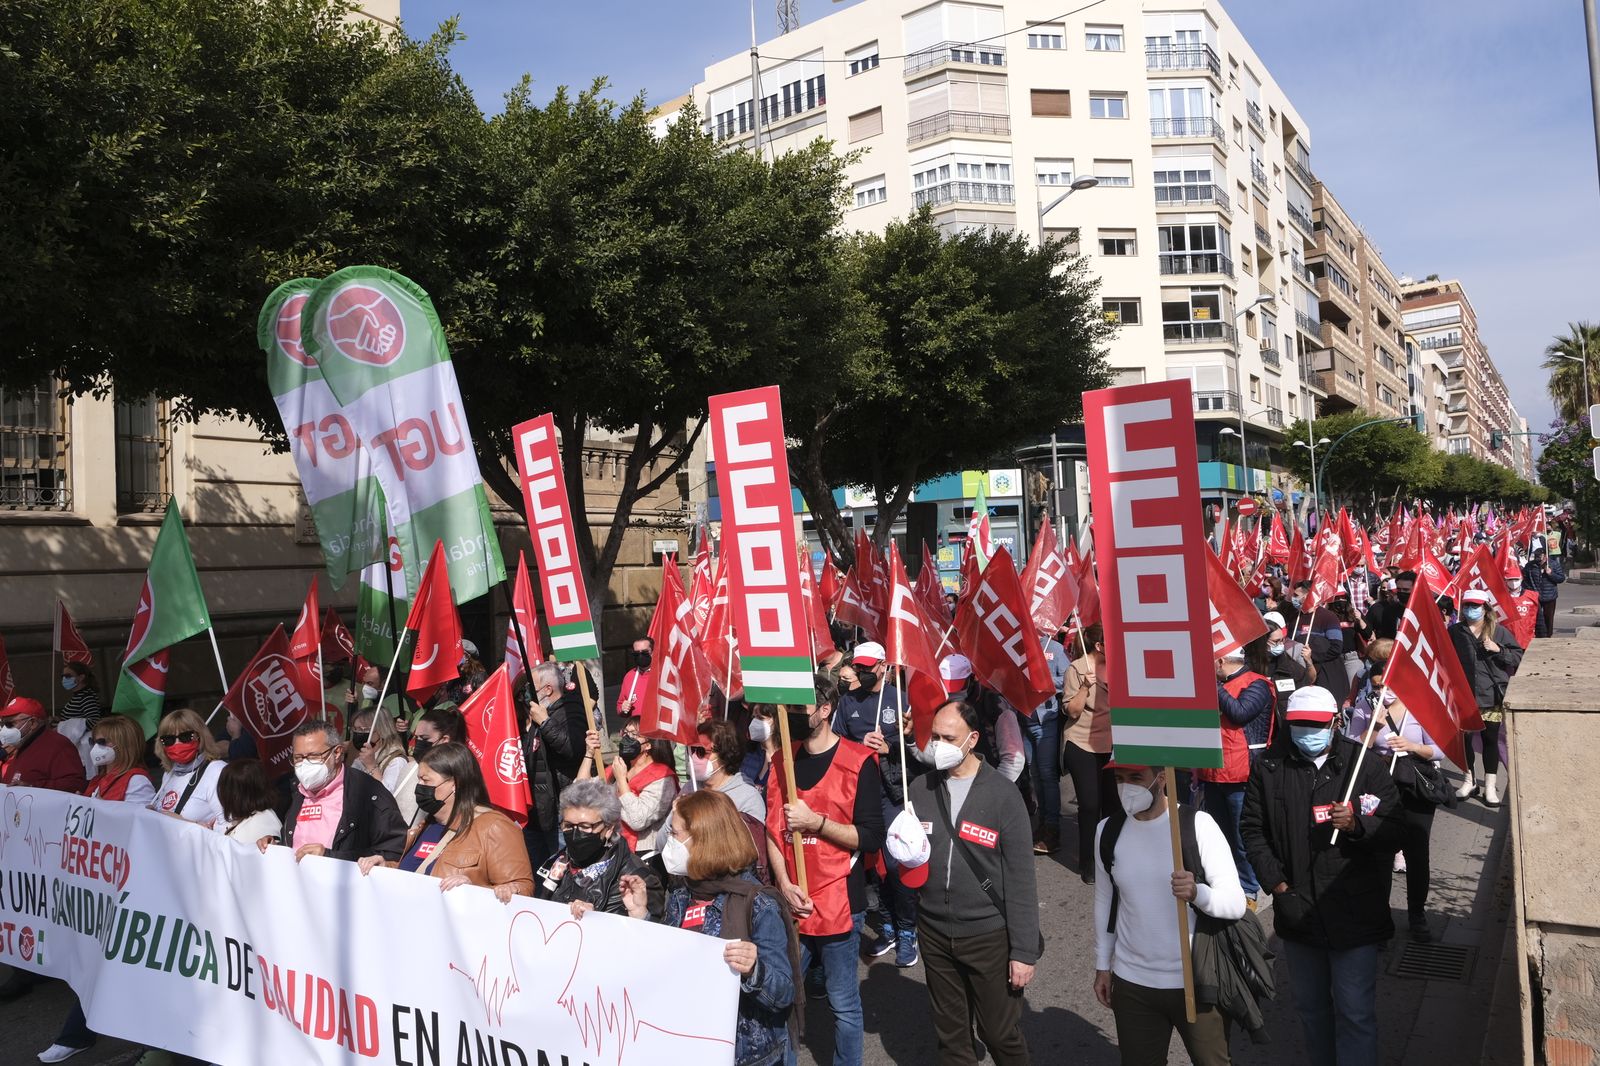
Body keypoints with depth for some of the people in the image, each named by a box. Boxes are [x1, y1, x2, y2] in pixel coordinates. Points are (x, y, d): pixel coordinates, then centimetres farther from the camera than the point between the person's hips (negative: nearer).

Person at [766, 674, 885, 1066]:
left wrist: (815, 821, -17)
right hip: (790, 902, 4)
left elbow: (871, 838, -12)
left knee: (843, 1004, 7)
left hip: (837, 904, -4)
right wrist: (784, 884, -6)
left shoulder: (858, 762, -9)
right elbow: (771, 829, 6)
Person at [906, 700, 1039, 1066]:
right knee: (950, 1035, 17)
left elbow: (1020, 880, -10)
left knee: (1000, 1034, 8)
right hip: (934, 932, 4)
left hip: (988, 935, -3)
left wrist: (1024, 950, -10)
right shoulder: (920, 789, -1)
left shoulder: (1002, 794, -12)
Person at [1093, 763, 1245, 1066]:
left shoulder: (1198, 825, -15)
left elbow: (1236, 902, -17)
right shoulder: (1108, 831, -3)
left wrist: (1197, 893, -37)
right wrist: (1102, 965, 13)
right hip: (1131, 983, 3)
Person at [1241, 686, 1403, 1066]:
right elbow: (1252, 829, 3)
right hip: (1297, 910, 3)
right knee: (1310, 1006, 20)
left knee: (1355, 1013, 3)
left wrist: (1356, 825, -25)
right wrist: (1277, 884, -5)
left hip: (1354, 915, -3)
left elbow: (1394, 832, -6)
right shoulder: (1269, 771, 0)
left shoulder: (1366, 767, -6)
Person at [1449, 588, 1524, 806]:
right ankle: (1470, 780, 25)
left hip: (1492, 696, -1)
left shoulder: (1499, 632, 0)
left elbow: (1518, 657, 1)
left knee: (1490, 740, 7)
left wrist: (1498, 650, -14)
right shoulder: (1454, 631, 1)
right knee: (1464, 738, 9)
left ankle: (1491, 785, 17)